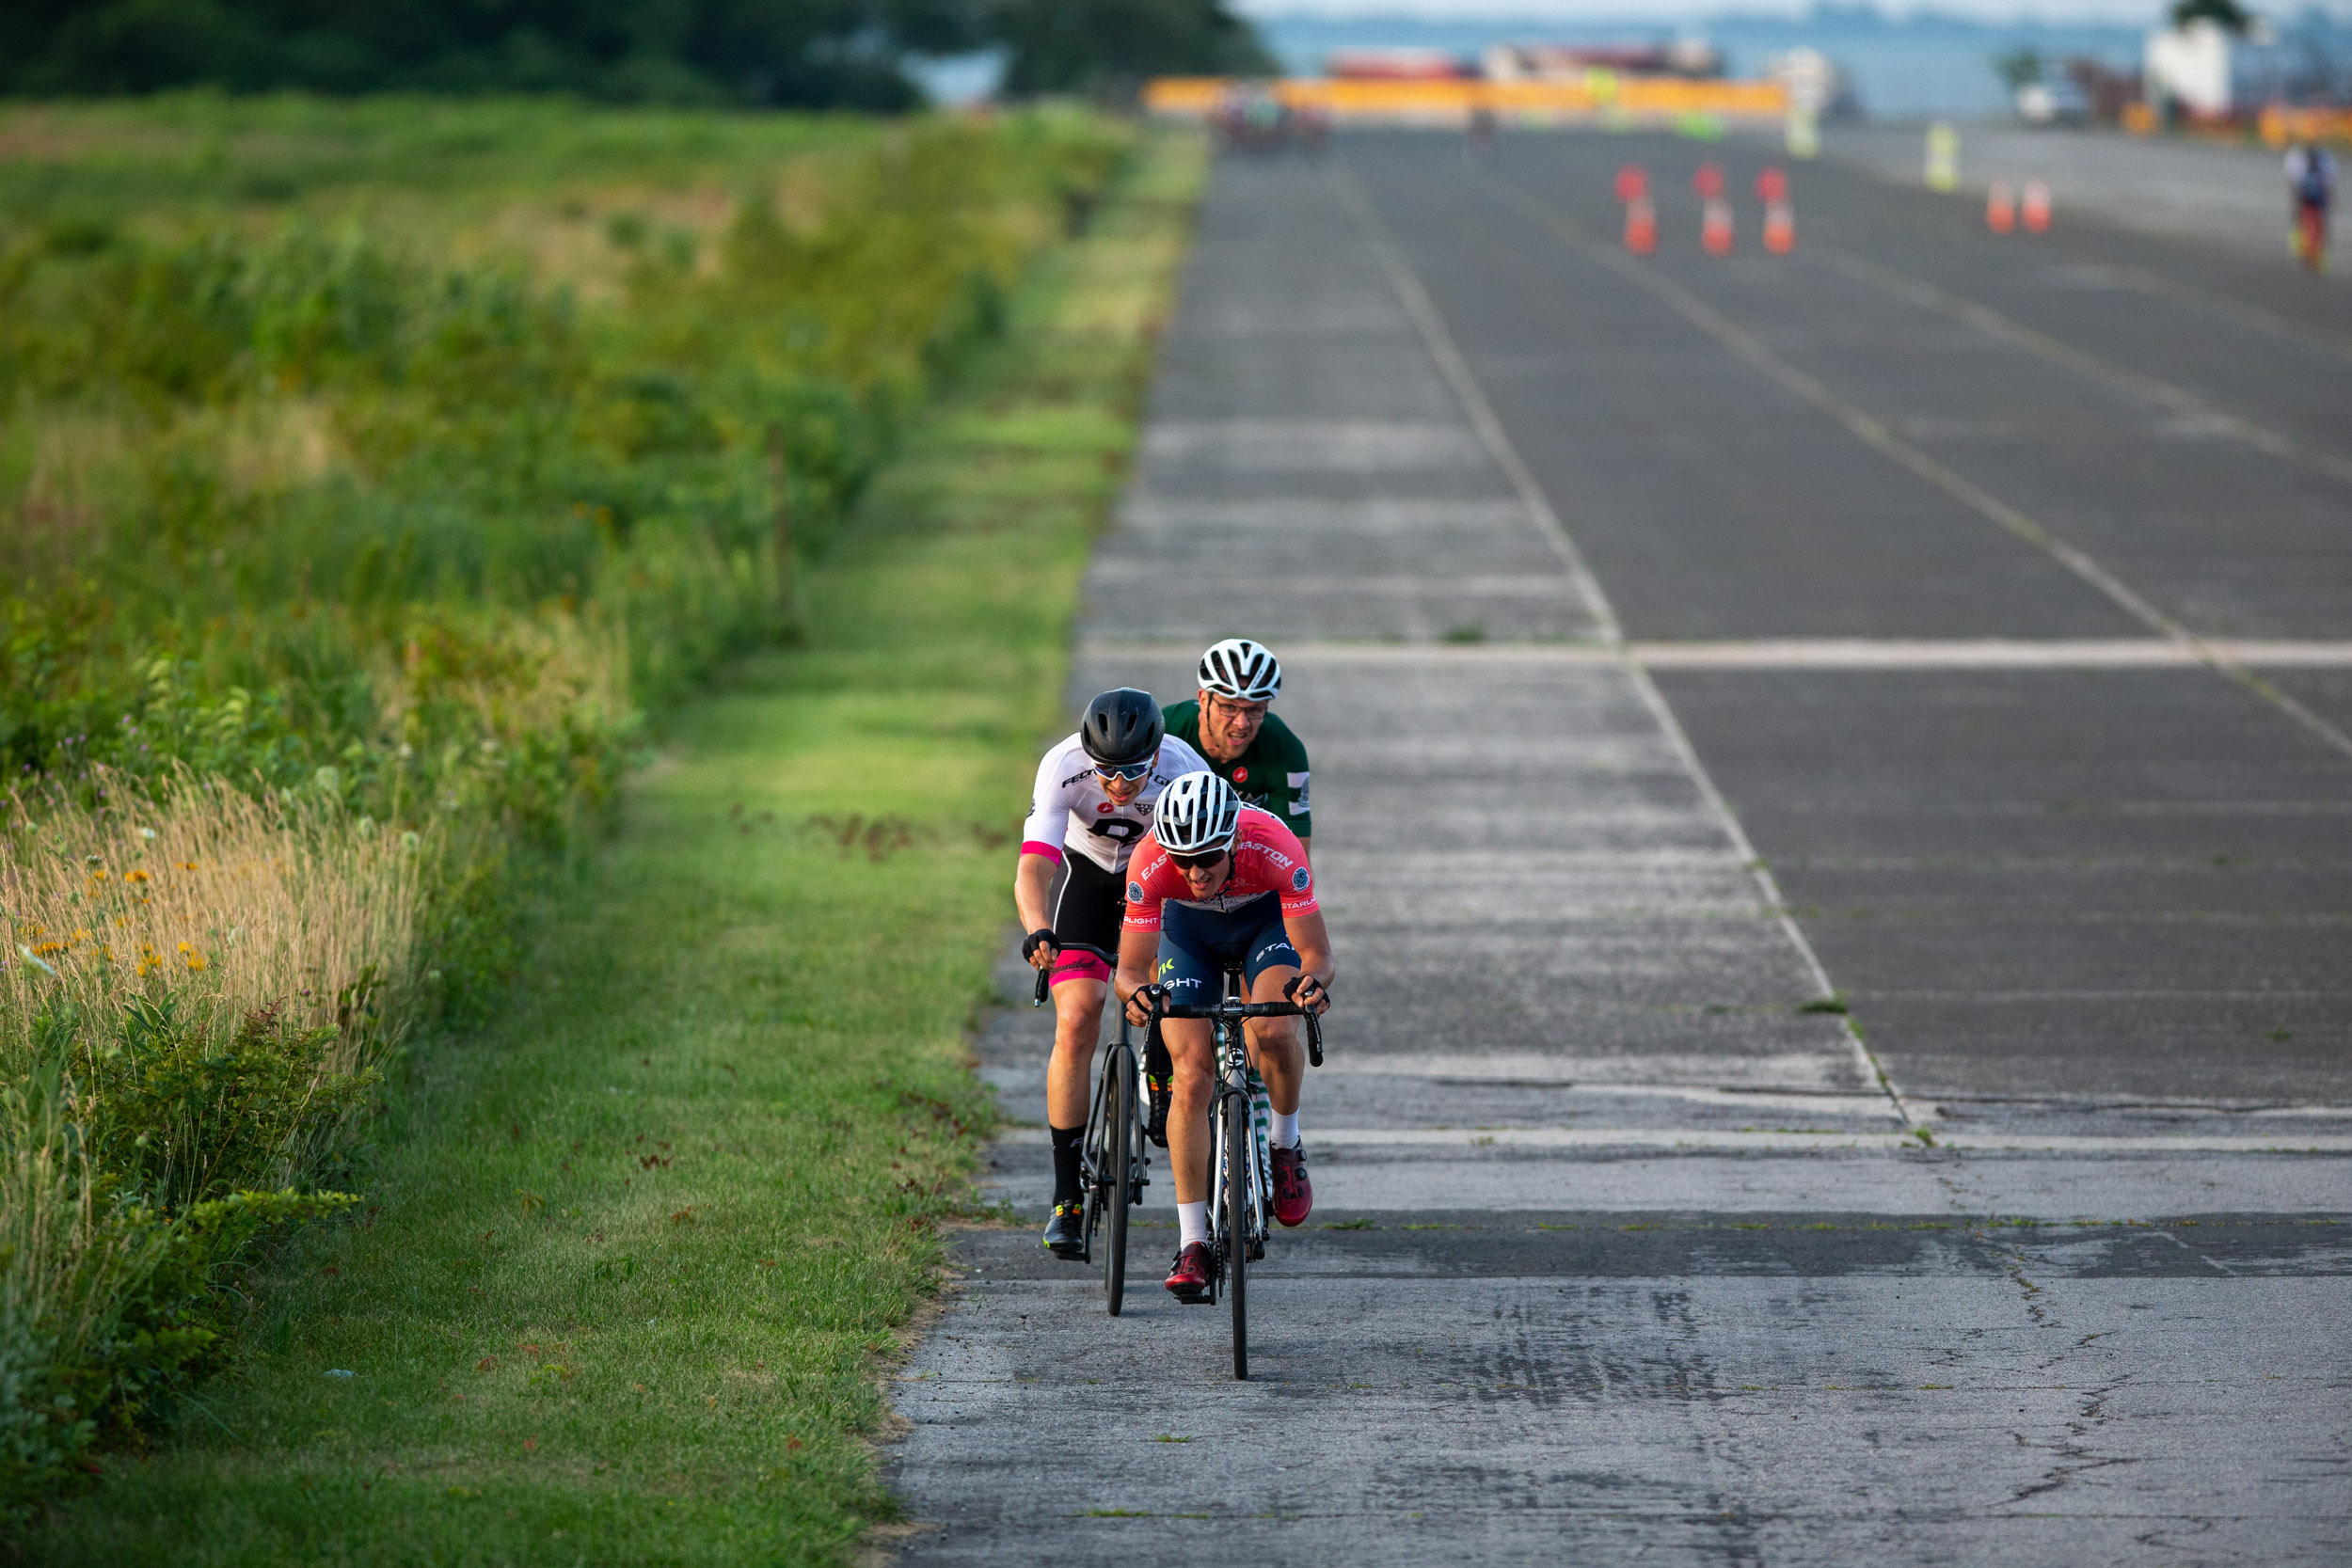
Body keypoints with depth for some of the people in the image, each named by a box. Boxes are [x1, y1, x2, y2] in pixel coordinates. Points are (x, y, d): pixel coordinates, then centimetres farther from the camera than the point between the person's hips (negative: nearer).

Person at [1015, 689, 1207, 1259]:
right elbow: (1033, 866, -40)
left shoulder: (1184, 771, -34)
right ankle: (1067, 1199, -11)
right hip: (1092, 874, -1)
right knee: (1076, 1024, -15)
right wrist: (1037, 931, -60)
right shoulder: (1064, 768, -33)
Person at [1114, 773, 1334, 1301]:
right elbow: (1130, 968, -31)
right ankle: (1192, 1244, -8)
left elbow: (1316, 951, -34)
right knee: (1192, 1075, -14)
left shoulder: (1276, 850, -38)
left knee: (1273, 1031, -31)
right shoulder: (1150, 865, -35)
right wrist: (1137, 992, -54)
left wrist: (1313, 981, -56)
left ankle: (1286, 1145, 0)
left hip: (1266, 918, -1)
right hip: (1190, 930, 1)